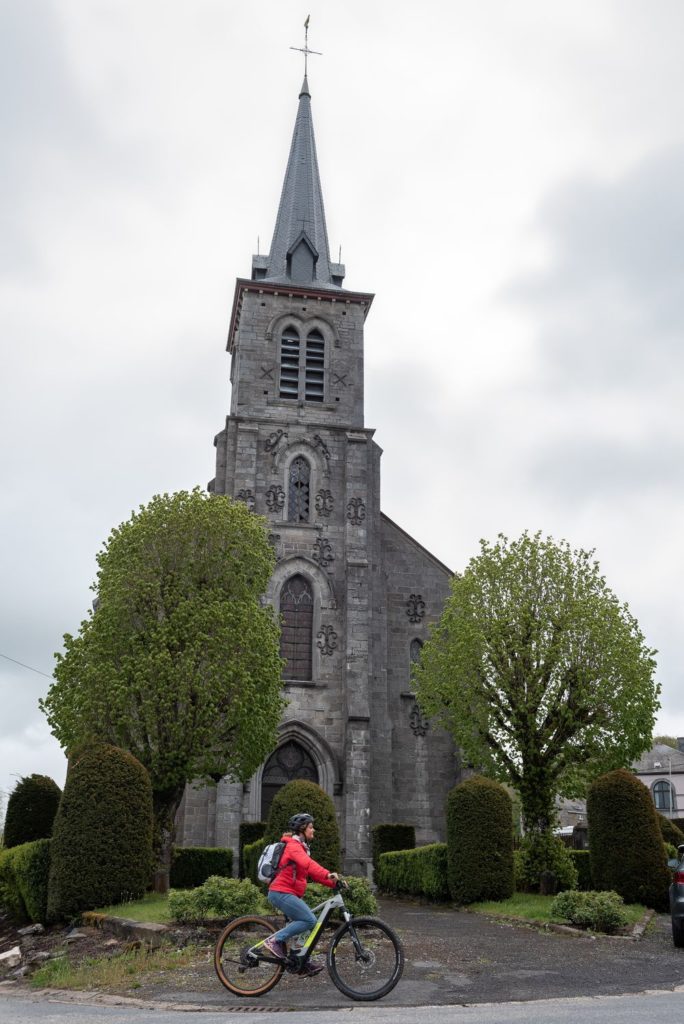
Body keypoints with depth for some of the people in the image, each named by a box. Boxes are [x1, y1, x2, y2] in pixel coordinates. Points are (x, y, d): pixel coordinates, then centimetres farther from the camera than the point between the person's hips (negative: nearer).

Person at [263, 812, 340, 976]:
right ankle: (275, 940, -11)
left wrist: (334, 883, 4)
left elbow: (313, 872, 16)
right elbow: (308, 864, -31)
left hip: (288, 894, 10)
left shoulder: (301, 847, 20)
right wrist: (328, 875, -42)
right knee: (310, 921, -15)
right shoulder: (293, 845, -12)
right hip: (281, 893, -10)